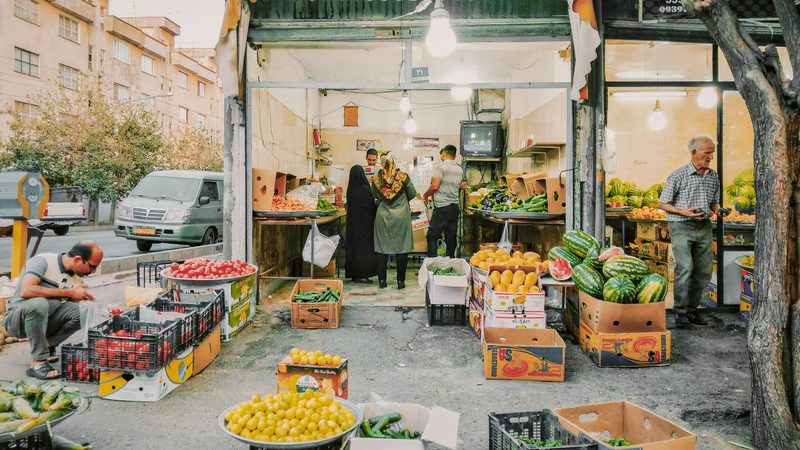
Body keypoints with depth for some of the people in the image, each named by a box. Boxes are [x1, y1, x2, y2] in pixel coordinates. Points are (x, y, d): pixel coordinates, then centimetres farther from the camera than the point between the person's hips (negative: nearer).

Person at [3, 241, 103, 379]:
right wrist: (68, 292, -29)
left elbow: (73, 313, 3)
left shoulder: (77, 277, 1)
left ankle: (47, 347, 1)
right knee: (39, 303, -37)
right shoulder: (43, 261, -18)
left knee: (82, 311, -20)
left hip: (43, 320, 5)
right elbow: (26, 291, -33)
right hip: (16, 318, -5)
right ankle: (37, 363, -26)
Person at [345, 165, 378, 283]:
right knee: (364, 246, 0)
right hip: (364, 223, -7)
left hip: (352, 222, 7)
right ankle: (362, 274, 1)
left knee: (353, 246, 11)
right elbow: (372, 206, -12)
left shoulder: (350, 190, 2)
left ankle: (353, 273, 18)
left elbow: (349, 206, 10)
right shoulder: (365, 189, -17)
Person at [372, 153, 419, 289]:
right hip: (401, 216, -1)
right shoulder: (403, 176, -9)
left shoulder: (376, 179, -5)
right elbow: (412, 193, 2)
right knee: (402, 249, 7)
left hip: (382, 216, 2)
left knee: (382, 248, 11)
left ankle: (382, 280, 15)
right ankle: (400, 281, 10)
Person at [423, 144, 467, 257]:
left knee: (432, 236, -4)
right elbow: (463, 185, 11)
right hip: (455, 207, 7)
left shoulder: (441, 167, -9)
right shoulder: (460, 169, 12)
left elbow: (435, 186, -15)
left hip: (442, 207, -7)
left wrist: (425, 196, 1)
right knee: (451, 237, 11)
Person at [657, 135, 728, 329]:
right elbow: (662, 203, -5)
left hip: (704, 227, 6)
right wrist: (685, 213, -18)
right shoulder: (678, 175, -7)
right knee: (685, 268, -15)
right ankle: (680, 314, -8)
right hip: (682, 227, -6)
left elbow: (714, 201, 23)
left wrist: (718, 209, -1)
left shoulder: (713, 176, 11)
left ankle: (692, 310, 22)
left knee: (704, 272, 8)